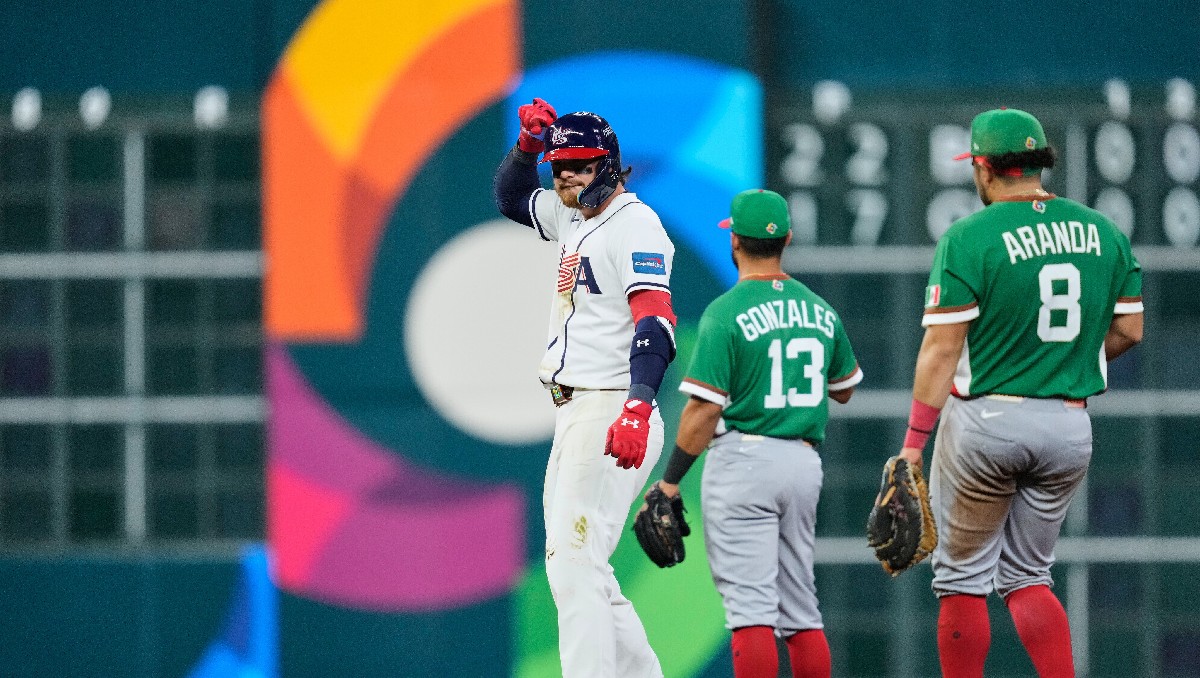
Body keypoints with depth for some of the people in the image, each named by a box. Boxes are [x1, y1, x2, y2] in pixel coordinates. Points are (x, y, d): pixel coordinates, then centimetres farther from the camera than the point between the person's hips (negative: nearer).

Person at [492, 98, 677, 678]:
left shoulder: (634, 224, -13)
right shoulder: (573, 216, 16)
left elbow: (655, 321, -25)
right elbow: (511, 197, 35)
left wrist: (638, 406, -38)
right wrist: (528, 144, 14)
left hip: (611, 414, -10)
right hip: (573, 413, 10)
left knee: (574, 563, -16)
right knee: (574, 562, 12)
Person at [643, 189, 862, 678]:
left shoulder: (726, 313, -11)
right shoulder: (819, 311, 9)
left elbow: (704, 408, -15)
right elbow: (845, 389, 22)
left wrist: (670, 480, -8)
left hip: (744, 459, -6)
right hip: (804, 461, 6)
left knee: (750, 605, -9)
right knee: (800, 607, 13)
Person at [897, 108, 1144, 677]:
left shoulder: (969, 238, -10)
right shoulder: (1103, 232, 4)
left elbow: (942, 348, -14)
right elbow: (1128, 330, 9)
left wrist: (914, 442, -12)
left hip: (985, 418, -5)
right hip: (1070, 427, 5)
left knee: (964, 578, 7)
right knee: (1027, 576, 15)